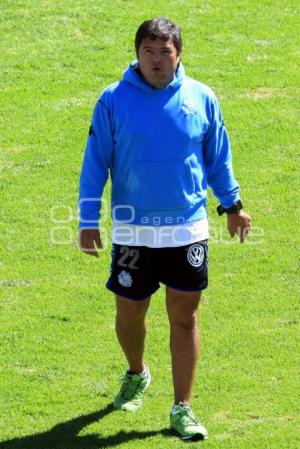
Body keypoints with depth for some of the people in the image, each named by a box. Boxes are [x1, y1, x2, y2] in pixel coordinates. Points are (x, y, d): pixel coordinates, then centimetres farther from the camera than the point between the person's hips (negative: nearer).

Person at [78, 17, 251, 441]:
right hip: (134, 230, 0)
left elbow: (218, 158, 12)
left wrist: (232, 204, 17)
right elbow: (95, 162, -2)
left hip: (188, 229, 1)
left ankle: (182, 408, 9)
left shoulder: (201, 99, 0)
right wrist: (88, 220, -5)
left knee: (184, 317, 2)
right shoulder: (114, 100, -5)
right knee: (129, 315, 9)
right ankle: (137, 374, 41)